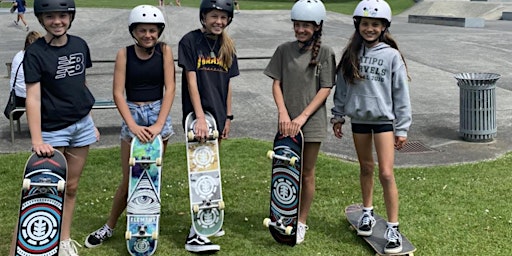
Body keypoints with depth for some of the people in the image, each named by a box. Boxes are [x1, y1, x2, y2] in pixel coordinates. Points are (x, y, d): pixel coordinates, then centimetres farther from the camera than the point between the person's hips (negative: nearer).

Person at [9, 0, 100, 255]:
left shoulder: (80, 45, 4)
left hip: (81, 125, 5)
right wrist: (36, 140, -24)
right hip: (52, 129, -4)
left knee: (71, 186, 12)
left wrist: (91, 123, 15)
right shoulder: (35, 52, -10)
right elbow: (33, 97, -16)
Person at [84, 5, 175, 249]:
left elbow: (170, 88, -7)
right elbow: (118, 93, -7)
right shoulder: (124, 54, -4)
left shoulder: (164, 51, -3)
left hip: (159, 115, 1)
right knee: (129, 179, 1)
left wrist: (159, 124, -16)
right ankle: (109, 226, 18)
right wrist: (132, 125, -18)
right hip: (132, 115, 0)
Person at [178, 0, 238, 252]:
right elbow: (191, 80, -14)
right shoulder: (190, 41, -9)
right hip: (196, 114, -6)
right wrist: (200, 117, -21)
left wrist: (228, 116, 11)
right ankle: (195, 234, -8)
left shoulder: (227, 47, 9)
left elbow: (227, 83, 13)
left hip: (218, 115, 6)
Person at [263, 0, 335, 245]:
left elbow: (325, 89, -7)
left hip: (312, 121, -2)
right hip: (288, 122, 2)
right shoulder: (284, 50, 2)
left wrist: (302, 117, -14)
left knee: (307, 173, 7)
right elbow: (276, 83, 2)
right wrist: (283, 112, -13)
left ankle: (301, 222, 20)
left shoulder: (325, 52, -5)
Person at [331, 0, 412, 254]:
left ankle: (393, 228, -1)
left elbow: (401, 94, -5)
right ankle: (367, 213, 35)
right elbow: (341, 86, 10)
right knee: (365, 168, 17)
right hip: (359, 119, 3)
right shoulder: (351, 54, 2)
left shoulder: (391, 56, -7)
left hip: (384, 119, -3)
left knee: (386, 173, -9)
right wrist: (338, 116, 10)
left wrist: (402, 128, -5)